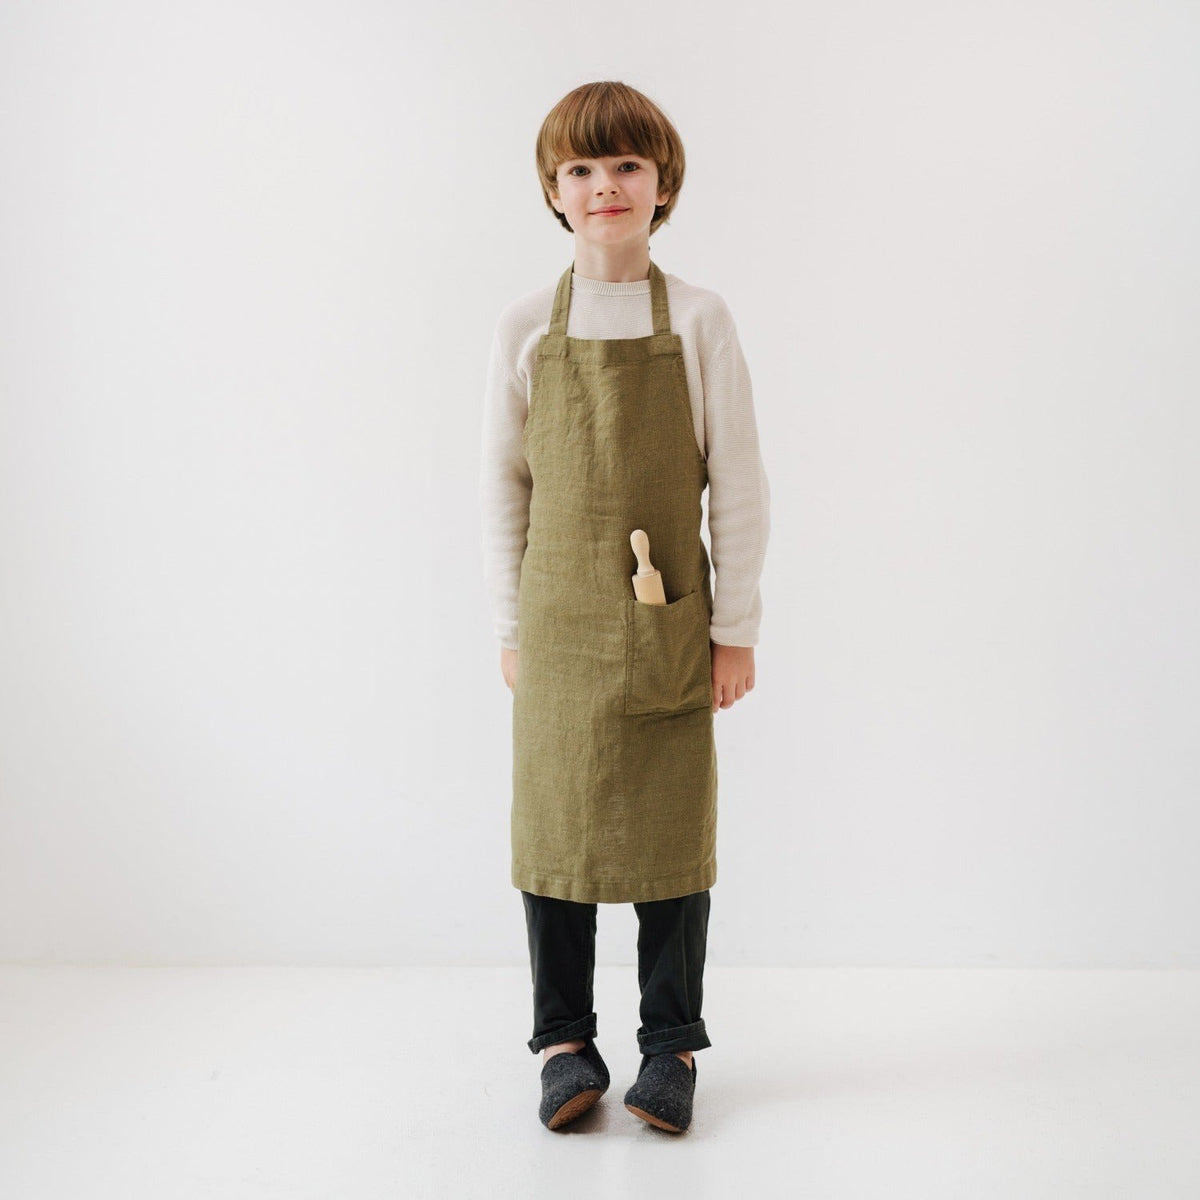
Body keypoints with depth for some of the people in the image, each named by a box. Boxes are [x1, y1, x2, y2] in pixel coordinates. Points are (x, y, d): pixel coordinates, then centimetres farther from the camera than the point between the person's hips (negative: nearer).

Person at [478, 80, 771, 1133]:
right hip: (560, 625, 1)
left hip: (670, 626, -1)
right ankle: (566, 1042, 23)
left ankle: (672, 1045, 23)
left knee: (672, 830, 6)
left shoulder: (700, 320, 0)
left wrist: (736, 628, -2)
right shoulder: (528, 328, 3)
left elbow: (740, 485, 0)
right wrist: (512, 626, 5)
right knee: (554, 824, 6)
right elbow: (502, 485, 7)